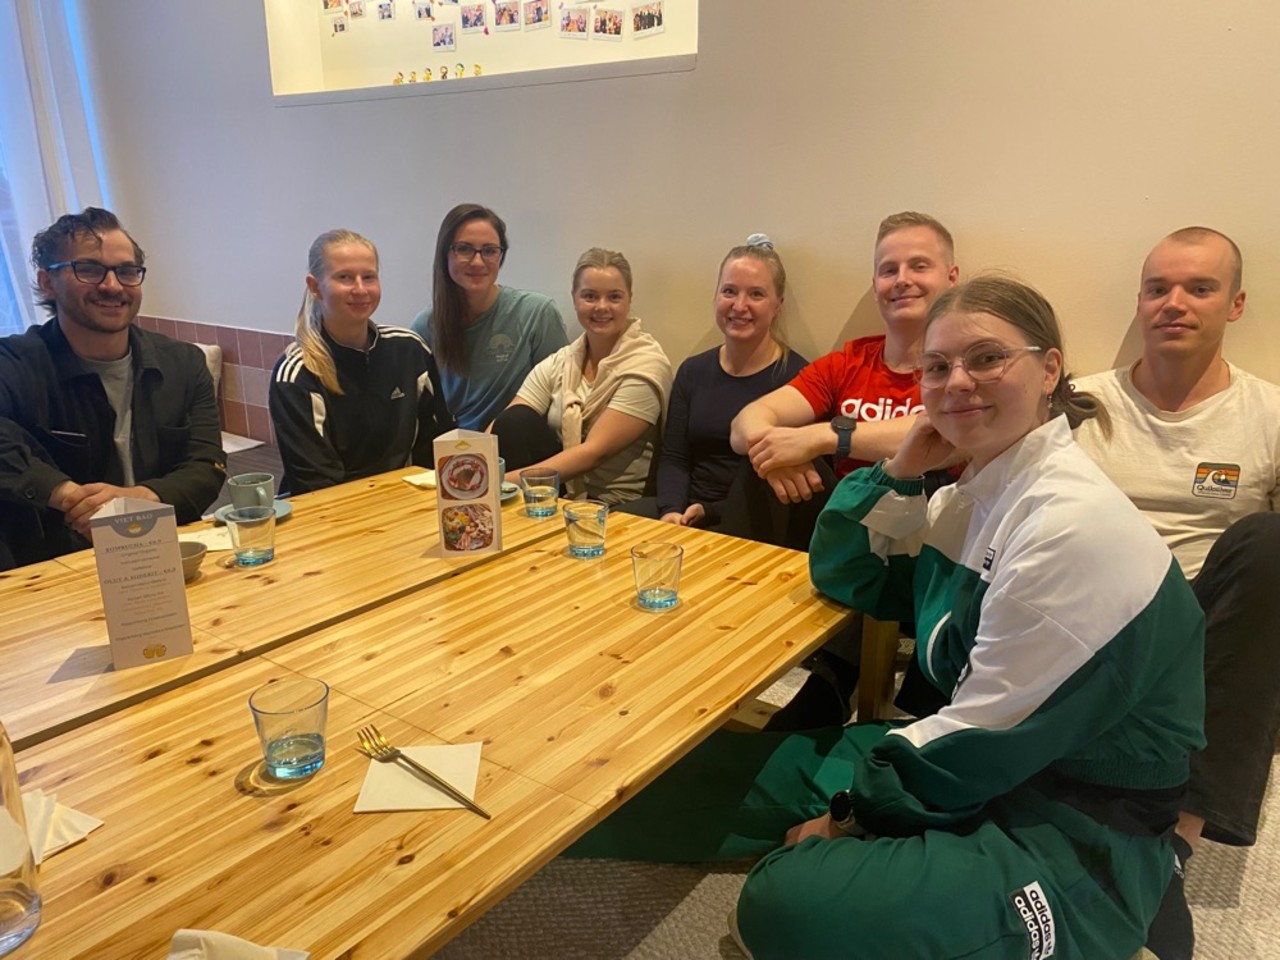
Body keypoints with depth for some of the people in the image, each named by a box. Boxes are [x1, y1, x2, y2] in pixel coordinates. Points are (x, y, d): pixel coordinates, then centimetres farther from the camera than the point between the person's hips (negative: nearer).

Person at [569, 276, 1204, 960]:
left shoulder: (1076, 523, -24)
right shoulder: (975, 495, 3)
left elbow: (986, 743, -22)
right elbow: (845, 581, 10)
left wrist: (847, 810, -11)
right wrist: (897, 474, -4)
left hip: (1073, 831, -8)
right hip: (974, 760, 8)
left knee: (795, 904, -29)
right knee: (722, 765, 2)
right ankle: (577, 825, 20)